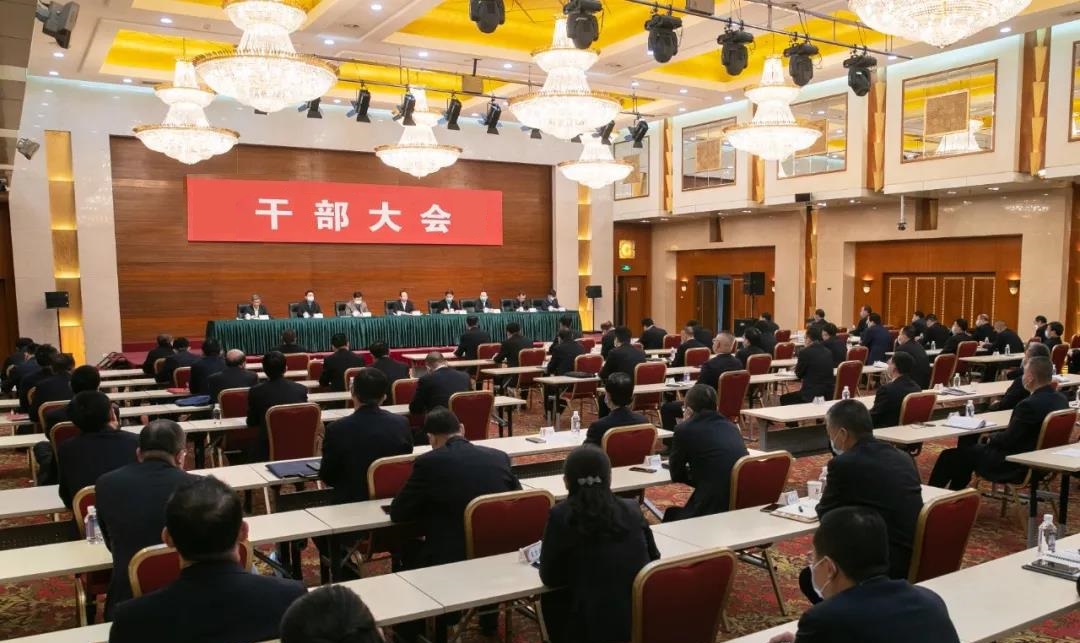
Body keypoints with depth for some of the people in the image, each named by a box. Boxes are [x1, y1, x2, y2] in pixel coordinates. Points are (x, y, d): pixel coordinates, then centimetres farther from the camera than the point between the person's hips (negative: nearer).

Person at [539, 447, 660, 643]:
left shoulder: (561, 515, -9)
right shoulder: (632, 509, 2)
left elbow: (550, 578, 1)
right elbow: (653, 559, 15)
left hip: (596, 627, -4)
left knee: (551, 599, 25)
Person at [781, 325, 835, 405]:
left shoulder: (805, 352, -12)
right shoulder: (828, 352, 6)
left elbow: (799, 374, -1)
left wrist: (798, 365, 20)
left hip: (812, 396, -7)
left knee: (784, 399, 16)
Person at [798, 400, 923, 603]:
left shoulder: (844, 464, -12)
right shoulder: (903, 458, 8)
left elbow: (826, 515, 2)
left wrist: (830, 494, 23)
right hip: (917, 562, 8)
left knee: (809, 577, 15)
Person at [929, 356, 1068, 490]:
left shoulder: (1029, 405, -27)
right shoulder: (1061, 400, 1)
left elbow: (1007, 440, -19)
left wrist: (991, 438, 1)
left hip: (1018, 467, -9)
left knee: (951, 455, 1)